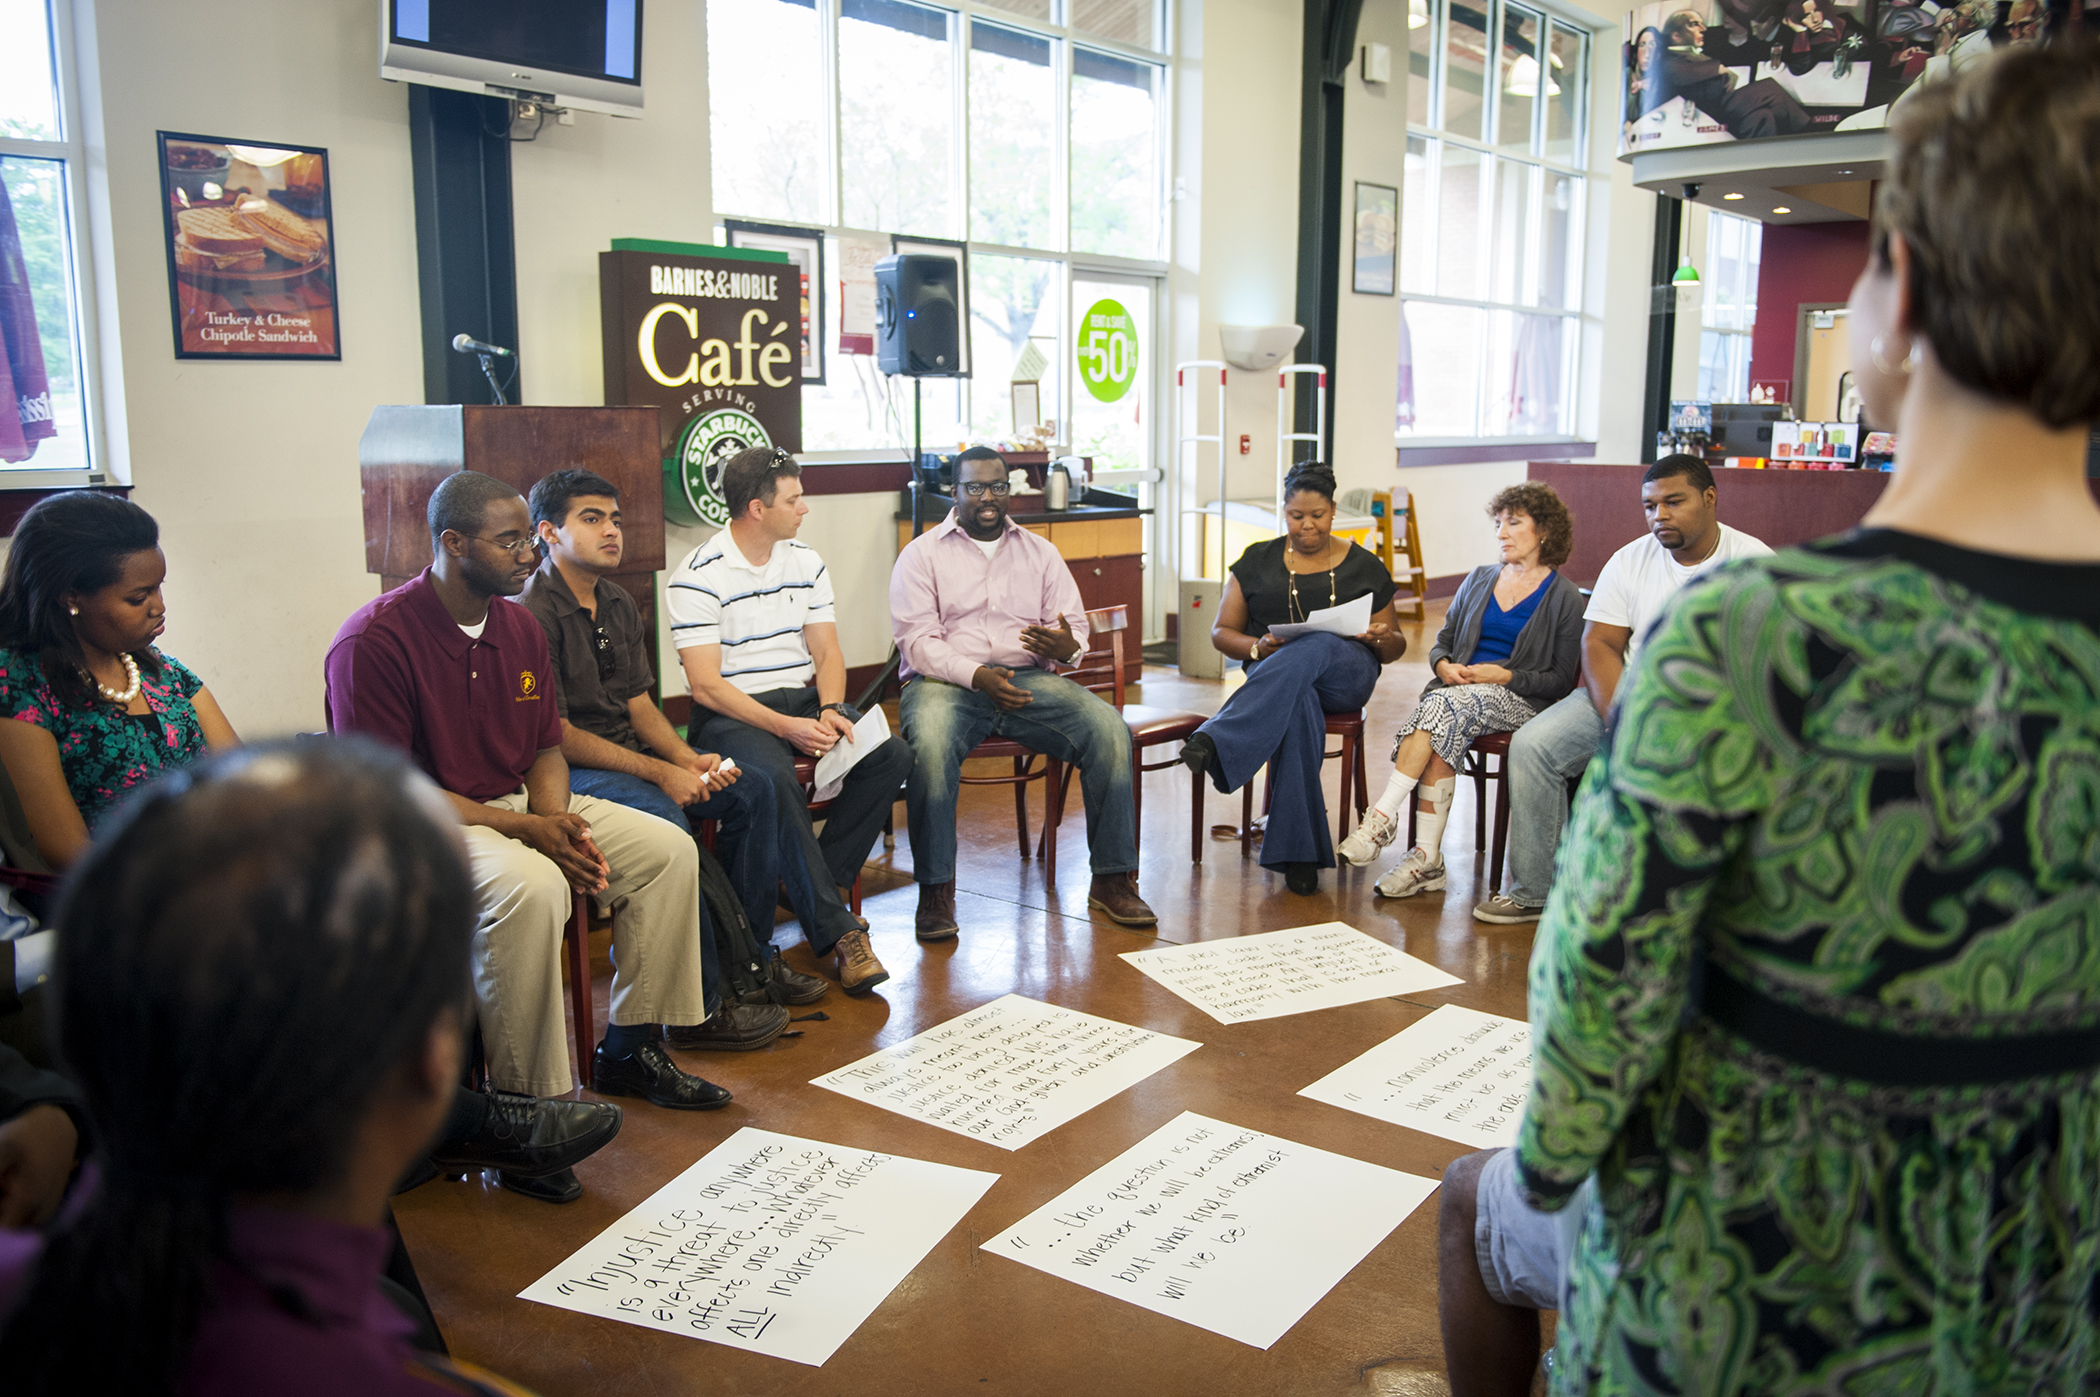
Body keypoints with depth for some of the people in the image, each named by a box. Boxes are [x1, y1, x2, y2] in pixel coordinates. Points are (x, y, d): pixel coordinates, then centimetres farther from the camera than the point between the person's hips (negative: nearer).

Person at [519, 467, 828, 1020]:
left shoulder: (619, 604, 13)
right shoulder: (532, 615, -15)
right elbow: (555, 734, -18)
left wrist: (690, 759, -6)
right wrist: (660, 772, -21)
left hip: (628, 755, 9)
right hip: (567, 769, -9)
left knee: (753, 791, -3)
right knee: (665, 820, -34)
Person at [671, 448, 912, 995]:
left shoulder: (807, 562, 11)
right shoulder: (698, 577, -9)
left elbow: (827, 652, 9)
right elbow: (705, 685, -14)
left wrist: (831, 711, -12)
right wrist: (785, 727, -24)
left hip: (805, 699, 6)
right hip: (731, 712, -6)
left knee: (891, 754, -19)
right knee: (777, 779, -36)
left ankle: (819, 893, -12)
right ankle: (835, 929, -29)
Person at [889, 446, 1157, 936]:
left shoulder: (1040, 551, 19)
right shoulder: (921, 554, 8)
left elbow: (1075, 625, 11)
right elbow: (917, 638, -5)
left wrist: (1066, 645, -15)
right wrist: (977, 675, -22)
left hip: (1030, 677, 3)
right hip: (947, 680, -3)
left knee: (1109, 729, -22)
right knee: (930, 743, -37)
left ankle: (1112, 879, -14)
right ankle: (935, 891, -23)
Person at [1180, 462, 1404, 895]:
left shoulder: (1363, 567, 16)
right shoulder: (1257, 561, 15)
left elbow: (1395, 648, 19)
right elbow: (1222, 632, 13)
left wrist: (1382, 639, -8)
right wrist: (1259, 648, -10)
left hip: (1347, 672, 0)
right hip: (1272, 672, 0)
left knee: (1312, 649, -39)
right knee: (1297, 702, -40)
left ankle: (1215, 742, -54)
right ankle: (1299, 851, -42)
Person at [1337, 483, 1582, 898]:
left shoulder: (1565, 598, 5)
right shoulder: (1478, 579, 20)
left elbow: (1561, 680, 1)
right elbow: (1441, 642, 21)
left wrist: (1503, 675, -12)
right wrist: (1444, 666, -2)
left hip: (1518, 700, -4)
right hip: (1458, 694, 4)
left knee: (1445, 704, -35)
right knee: (1445, 737, -32)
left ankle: (1383, 816, -37)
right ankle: (1427, 859, -35)